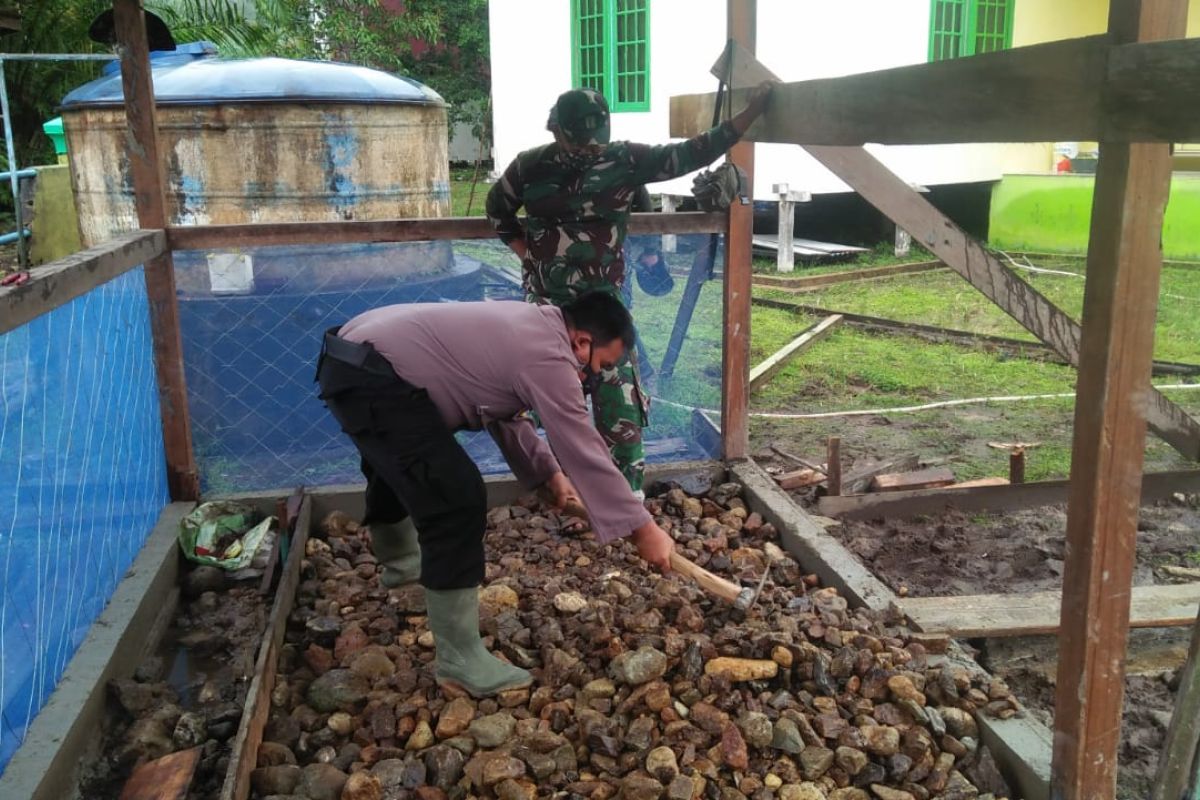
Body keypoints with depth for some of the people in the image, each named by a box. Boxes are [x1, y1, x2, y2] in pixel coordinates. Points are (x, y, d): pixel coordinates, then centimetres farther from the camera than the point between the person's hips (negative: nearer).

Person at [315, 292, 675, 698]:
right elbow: (585, 452, -16)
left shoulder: (532, 327, 15)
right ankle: (458, 659, -6)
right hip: (375, 380, -12)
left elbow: (507, 412, 26)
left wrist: (548, 473, 23)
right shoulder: (548, 357, -16)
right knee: (458, 500, -15)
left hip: (352, 358, 12)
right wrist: (643, 528, -9)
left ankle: (400, 561, 64)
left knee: (397, 465, 36)